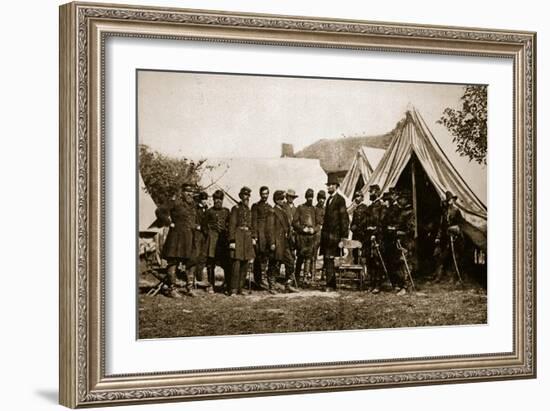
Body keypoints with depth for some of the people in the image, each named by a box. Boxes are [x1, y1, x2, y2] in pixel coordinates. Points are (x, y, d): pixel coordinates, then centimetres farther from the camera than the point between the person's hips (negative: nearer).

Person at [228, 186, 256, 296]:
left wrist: (253, 237, 12)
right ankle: (233, 290, -10)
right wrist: (232, 241, -15)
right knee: (236, 264, -11)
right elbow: (232, 225, -9)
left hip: (247, 238, 7)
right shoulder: (236, 208, -4)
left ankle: (240, 288, 13)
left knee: (245, 264, 6)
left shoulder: (248, 210, 17)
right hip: (238, 237, -7)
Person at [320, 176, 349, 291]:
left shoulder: (340, 200, -8)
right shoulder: (329, 199, 19)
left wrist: (344, 235, -15)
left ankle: (330, 285, -10)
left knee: (329, 259, -12)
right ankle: (331, 284, 14)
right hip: (326, 234, 8)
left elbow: (344, 218, -11)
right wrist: (323, 232, 16)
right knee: (327, 259, 8)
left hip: (334, 234, -8)